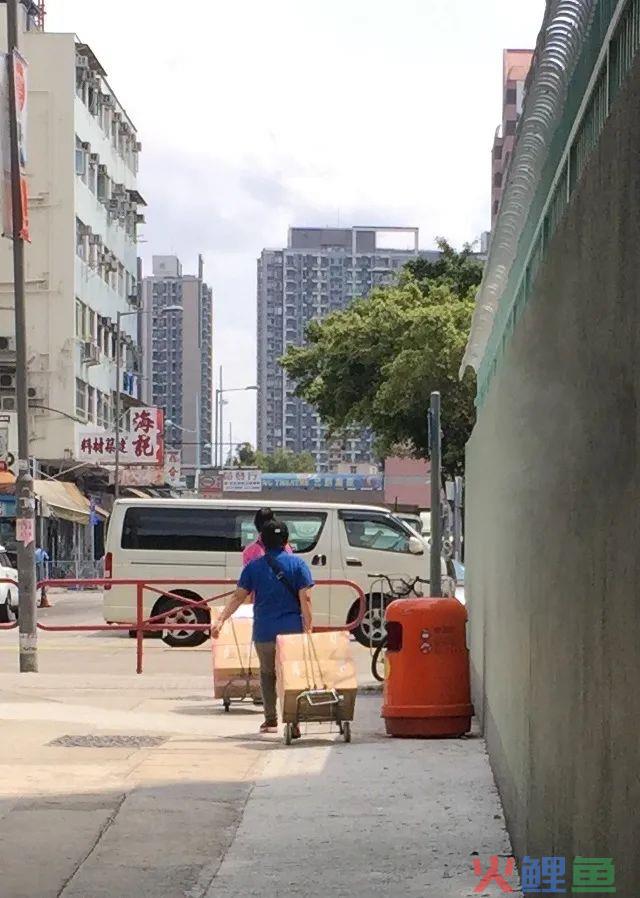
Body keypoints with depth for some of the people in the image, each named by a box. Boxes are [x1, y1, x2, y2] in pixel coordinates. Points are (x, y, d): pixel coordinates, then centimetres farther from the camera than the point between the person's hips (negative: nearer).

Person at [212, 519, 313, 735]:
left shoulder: (254, 566, 2)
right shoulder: (297, 564, -1)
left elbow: (238, 597, -2)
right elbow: (305, 599, -8)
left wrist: (220, 621, 0)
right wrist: (308, 628, -6)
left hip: (264, 632, 1)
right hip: (292, 629, -1)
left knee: (268, 674, 18)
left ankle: (271, 720, 20)